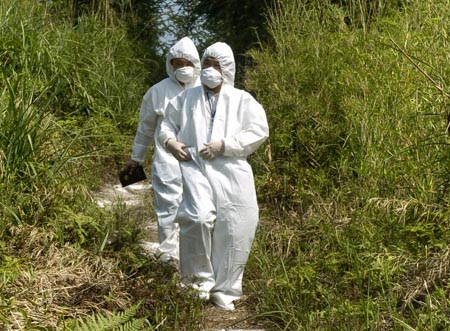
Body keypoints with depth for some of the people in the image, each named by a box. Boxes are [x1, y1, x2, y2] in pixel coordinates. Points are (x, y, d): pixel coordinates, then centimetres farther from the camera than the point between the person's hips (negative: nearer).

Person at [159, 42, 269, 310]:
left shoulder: (243, 100, 8)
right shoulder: (187, 98, 14)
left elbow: (259, 131, -1)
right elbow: (168, 122, 22)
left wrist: (224, 145, -10)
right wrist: (170, 141, -1)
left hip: (231, 173, 1)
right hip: (196, 168, 0)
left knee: (233, 231, 1)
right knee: (199, 217, -26)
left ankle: (224, 290, 18)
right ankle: (200, 277, -5)